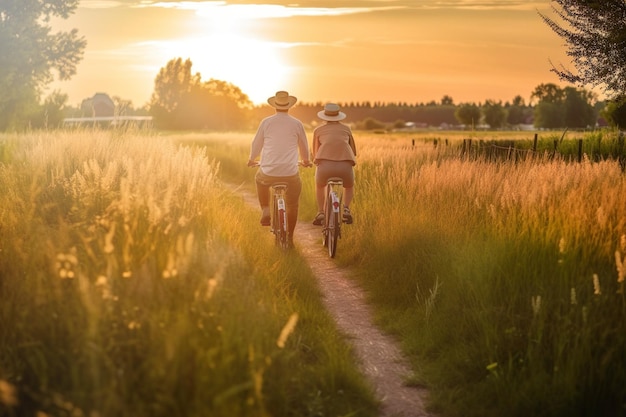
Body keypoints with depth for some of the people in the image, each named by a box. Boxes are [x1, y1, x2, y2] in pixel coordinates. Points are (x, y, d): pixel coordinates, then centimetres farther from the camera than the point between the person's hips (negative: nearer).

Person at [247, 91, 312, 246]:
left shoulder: (266, 122, 0)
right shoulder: (296, 124, 1)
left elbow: (256, 144, 11)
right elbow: (304, 146, 16)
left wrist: (252, 159, 32)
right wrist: (306, 160, 37)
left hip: (268, 172, 0)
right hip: (290, 174, 0)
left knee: (259, 180, 35)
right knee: (292, 206, 17)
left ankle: (265, 210, 20)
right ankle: (289, 238, 19)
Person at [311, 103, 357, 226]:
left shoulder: (318, 130, 24)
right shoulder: (346, 128, 26)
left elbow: (315, 154, 30)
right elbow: (354, 151, 34)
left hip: (325, 164, 0)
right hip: (346, 165, 0)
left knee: (319, 186, 34)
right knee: (349, 187, 34)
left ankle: (320, 213, 21)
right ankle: (346, 208, 10)